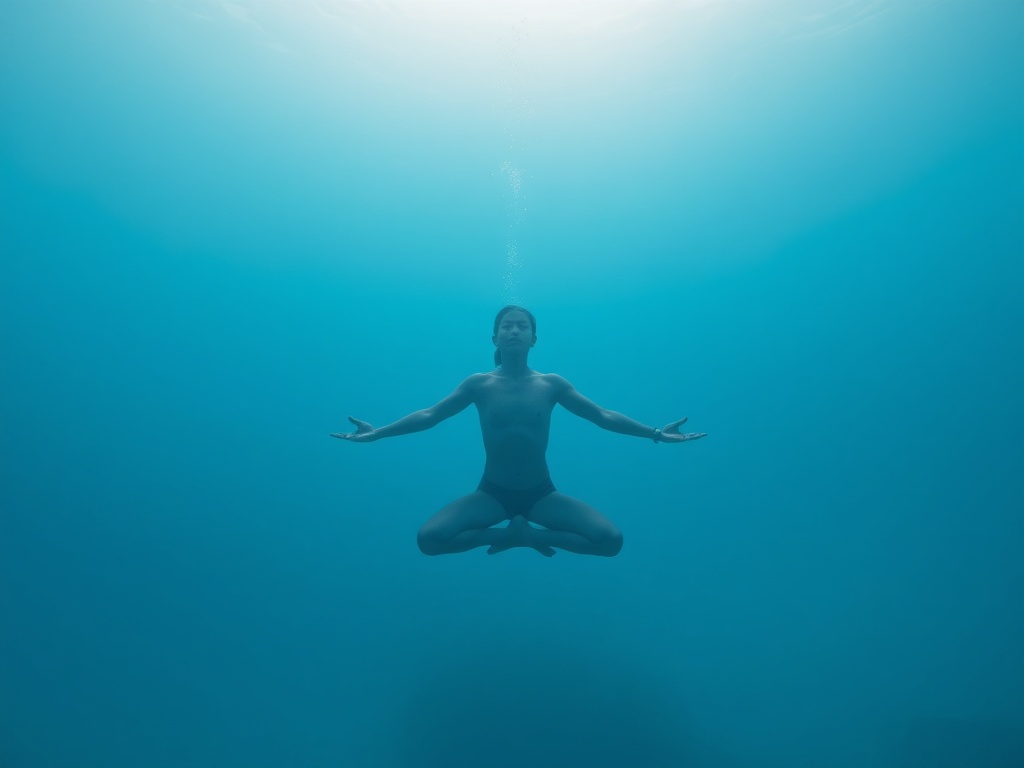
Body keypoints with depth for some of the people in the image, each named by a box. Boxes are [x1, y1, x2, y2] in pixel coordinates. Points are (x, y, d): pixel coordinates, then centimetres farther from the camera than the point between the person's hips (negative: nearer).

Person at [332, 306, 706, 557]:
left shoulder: (552, 384, -5)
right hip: (492, 492, 0)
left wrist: (655, 433, -6)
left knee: (611, 540, -20)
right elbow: (429, 415, -2)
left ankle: (530, 534, -1)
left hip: (541, 493, 1)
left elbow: (603, 416, -1)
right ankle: (508, 533, -3)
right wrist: (377, 432, -7)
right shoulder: (479, 384, -5)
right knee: (429, 539, -24)